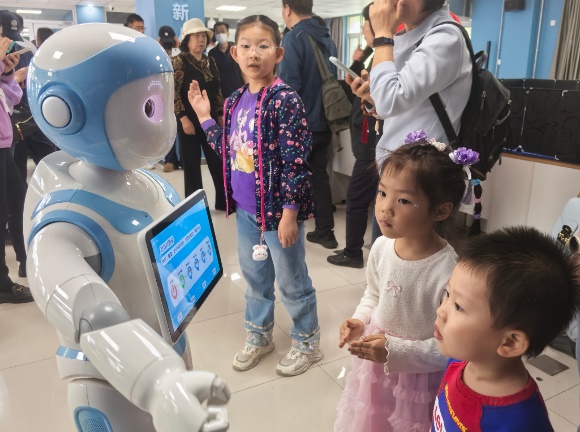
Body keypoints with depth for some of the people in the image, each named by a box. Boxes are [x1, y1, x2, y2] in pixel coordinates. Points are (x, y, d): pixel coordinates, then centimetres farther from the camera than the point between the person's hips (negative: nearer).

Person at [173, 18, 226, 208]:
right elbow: (173, 92, -12)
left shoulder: (210, 61, 10)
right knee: (192, 164, 4)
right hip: (190, 120, -5)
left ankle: (224, 200, 21)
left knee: (219, 160, 8)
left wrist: (221, 115, 8)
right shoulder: (179, 61, -7)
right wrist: (183, 118, -17)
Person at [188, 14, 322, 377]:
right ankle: (259, 336, 42)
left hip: (277, 207, -7)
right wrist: (204, 117, 10)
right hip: (245, 208, 7)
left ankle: (308, 342, 31)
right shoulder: (235, 101, 6)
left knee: (291, 279, 9)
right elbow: (227, 150, 13)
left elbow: (296, 161, -19)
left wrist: (290, 212, -20)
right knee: (254, 275, 20)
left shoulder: (285, 99, -16)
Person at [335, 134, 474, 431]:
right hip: (374, 365, 5)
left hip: (418, 377, -5)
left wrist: (394, 351, -26)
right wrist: (360, 321, -10)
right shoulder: (381, 247, -12)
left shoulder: (448, 272, -30)